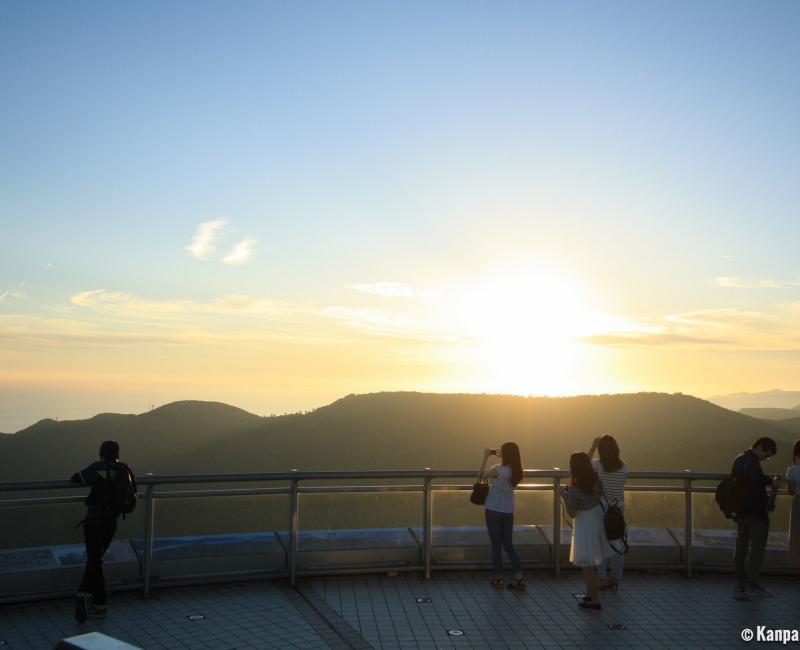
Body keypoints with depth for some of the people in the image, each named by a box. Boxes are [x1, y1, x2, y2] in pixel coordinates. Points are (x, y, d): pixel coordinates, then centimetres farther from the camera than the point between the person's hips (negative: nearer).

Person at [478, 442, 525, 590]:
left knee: (496, 545, 6)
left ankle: (499, 578, 13)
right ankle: (519, 578, 6)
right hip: (508, 512, 5)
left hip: (494, 510, -5)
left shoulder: (498, 469, -18)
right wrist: (501, 457, 14)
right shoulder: (516, 471, -1)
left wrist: (485, 457, 3)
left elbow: (482, 474, -3)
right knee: (508, 544, 13)